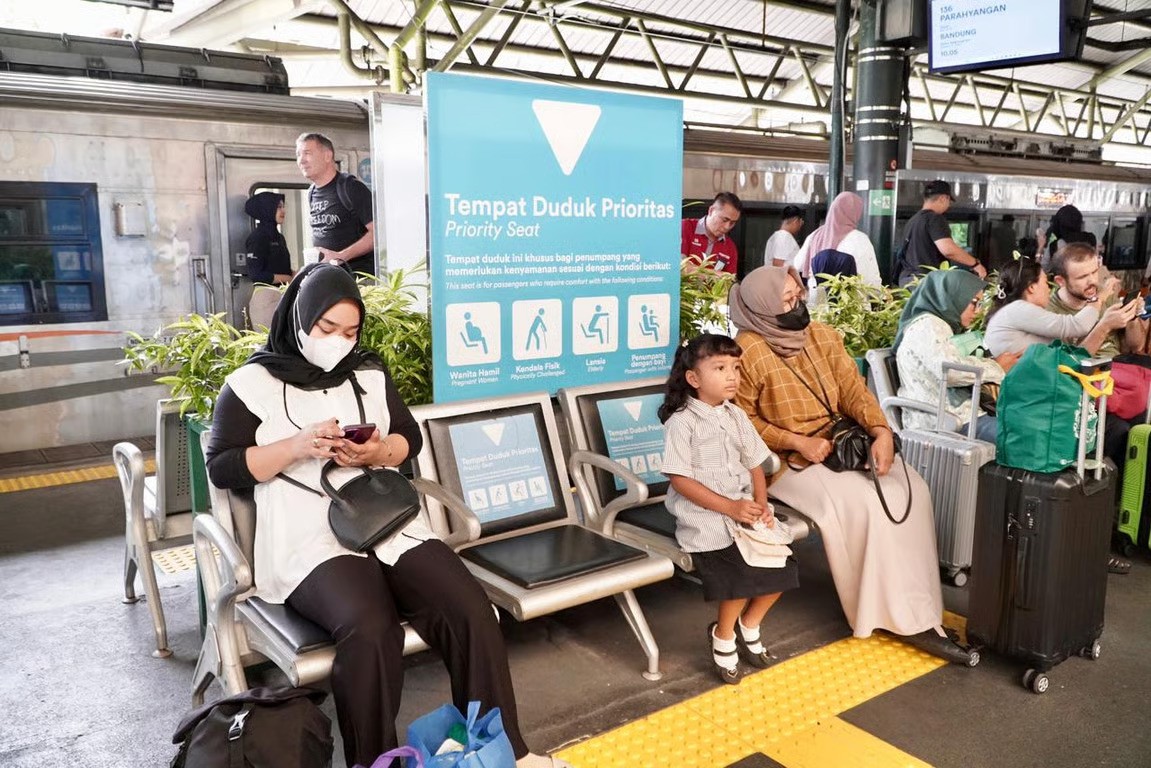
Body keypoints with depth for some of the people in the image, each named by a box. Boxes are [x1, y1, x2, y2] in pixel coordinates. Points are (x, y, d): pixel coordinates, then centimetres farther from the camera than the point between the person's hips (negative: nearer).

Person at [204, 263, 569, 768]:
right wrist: (297, 447, -13)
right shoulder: (250, 384, 5)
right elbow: (221, 467, 0)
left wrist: (378, 452, -4)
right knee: (370, 630, -33)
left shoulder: (369, 372, 17)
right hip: (308, 540, -4)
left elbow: (410, 438, 19)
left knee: (470, 611, -19)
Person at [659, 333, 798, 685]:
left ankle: (749, 624, 21)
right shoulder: (681, 422, -11)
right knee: (742, 572, -23)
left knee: (781, 564, -6)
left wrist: (761, 505, -6)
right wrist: (729, 508, -21)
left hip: (744, 506, 7)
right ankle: (723, 637, 5)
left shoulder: (736, 416, 10)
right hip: (703, 513, -7)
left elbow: (755, 466, 12)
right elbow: (680, 480, -16)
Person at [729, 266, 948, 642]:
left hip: (843, 443, 7)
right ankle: (891, 609, -10)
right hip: (787, 459, -6)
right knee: (858, 502, -27)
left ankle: (917, 604, -2)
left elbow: (853, 389, 1)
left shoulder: (823, 336, 5)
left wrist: (881, 432, -16)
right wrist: (798, 442, -19)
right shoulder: (748, 350, -14)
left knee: (911, 490, -13)